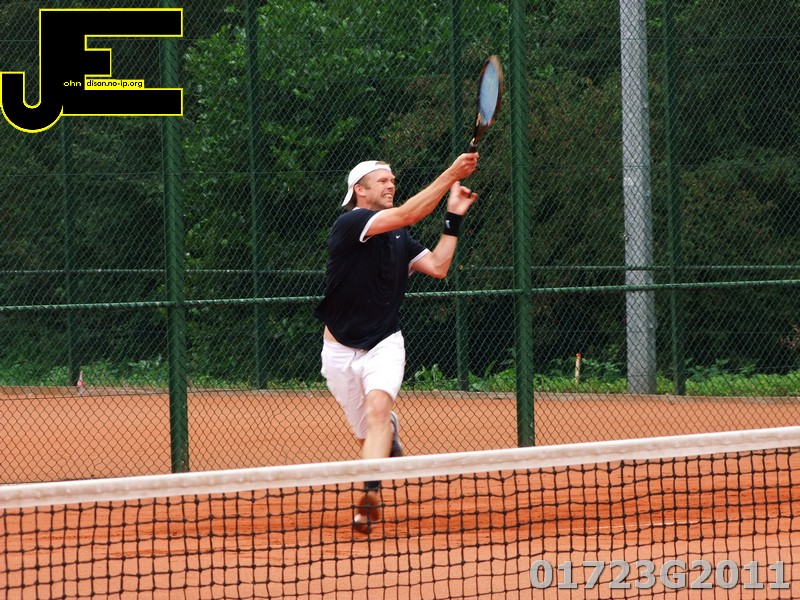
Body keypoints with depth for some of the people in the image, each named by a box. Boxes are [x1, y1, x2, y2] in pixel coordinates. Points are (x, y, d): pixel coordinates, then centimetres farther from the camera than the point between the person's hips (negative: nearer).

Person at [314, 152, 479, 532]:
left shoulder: (399, 239, 7)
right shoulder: (349, 224, -14)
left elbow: (437, 267, 0)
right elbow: (407, 214, -25)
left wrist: (454, 218, 1)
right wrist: (451, 174, -27)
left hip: (384, 345, 2)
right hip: (341, 351, -2)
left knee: (377, 407, -27)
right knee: (367, 435, 9)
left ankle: (370, 495, -40)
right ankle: (391, 429, 48)